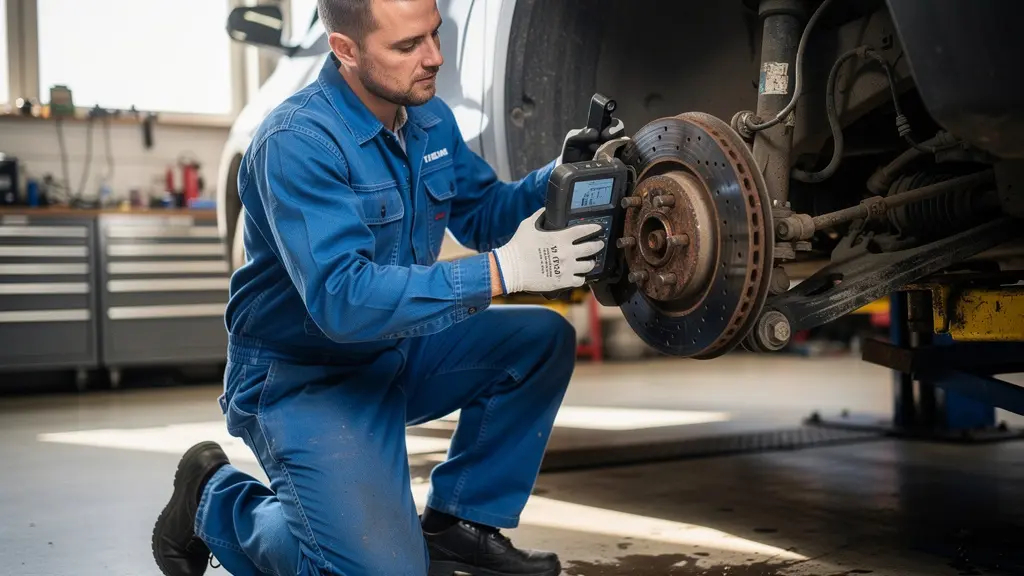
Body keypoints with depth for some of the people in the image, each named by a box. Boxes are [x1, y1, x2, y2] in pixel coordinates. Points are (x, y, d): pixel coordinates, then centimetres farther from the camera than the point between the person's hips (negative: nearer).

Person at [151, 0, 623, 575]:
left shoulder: (430, 117, 0)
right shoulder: (297, 141, -25)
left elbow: (483, 214, 11)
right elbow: (341, 298, -34)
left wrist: (557, 178, -10)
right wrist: (501, 271, -37)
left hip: (399, 353, 8)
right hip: (302, 377, -8)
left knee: (542, 339, -7)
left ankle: (457, 523, 6)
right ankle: (216, 500, 9)